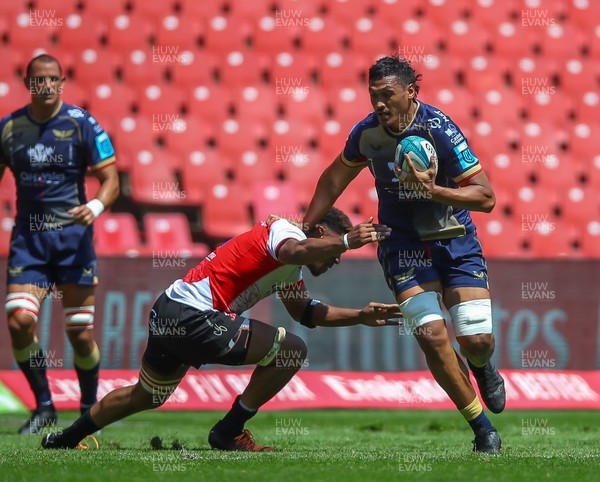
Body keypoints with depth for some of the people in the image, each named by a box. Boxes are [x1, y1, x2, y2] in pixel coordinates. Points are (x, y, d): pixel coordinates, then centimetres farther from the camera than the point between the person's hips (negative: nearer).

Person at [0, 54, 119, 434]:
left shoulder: (82, 124, -3)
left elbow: (111, 179, -3)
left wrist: (96, 206, -23)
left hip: (72, 234, -2)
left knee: (81, 334, -3)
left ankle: (90, 408, 19)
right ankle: (44, 406, 4)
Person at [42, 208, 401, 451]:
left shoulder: (290, 273, 21)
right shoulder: (286, 231, -9)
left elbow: (307, 312, 30)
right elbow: (294, 252, -34)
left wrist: (360, 316, 23)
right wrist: (346, 240, -40)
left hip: (168, 312, 11)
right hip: (192, 315, -11)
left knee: (146, 396, 29)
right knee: (291, 351, -11)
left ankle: (65, 439, 41)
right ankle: (229, 432, -3)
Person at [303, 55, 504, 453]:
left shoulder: (439, 129, -20)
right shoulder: (367, 132, -7)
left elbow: (486, 196, -20)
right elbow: (335, 177, 15)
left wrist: (433, 189, -32)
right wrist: (304, 227, 16)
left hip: (456, 242, -2)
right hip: (403, 245, 2)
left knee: (477, 340, -11)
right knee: (431, 334, -18)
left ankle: (482, 367, 32)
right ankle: (483, 429, -3)